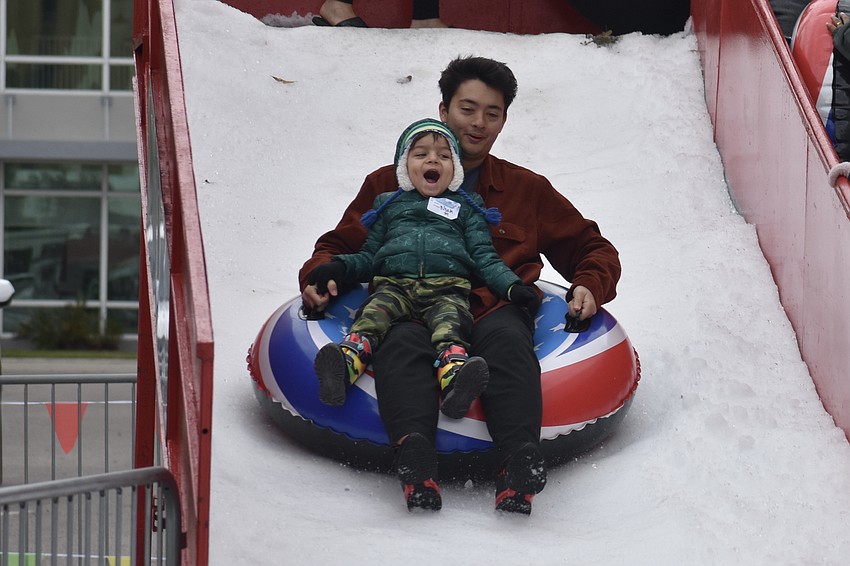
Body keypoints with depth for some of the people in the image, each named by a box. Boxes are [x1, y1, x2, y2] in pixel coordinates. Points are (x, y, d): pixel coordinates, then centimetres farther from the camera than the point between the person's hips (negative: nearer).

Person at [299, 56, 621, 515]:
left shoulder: (527, 190, 31)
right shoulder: (389, 184, 30)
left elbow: (593, 249, 33)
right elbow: (338, 246, 30)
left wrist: (589, 286, 10)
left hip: (493, 309, 0)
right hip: (411, 308, 0)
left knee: (506, 339, -38)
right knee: (402, 343, -38)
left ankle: (519, 461, -61)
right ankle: (415, 459, -63)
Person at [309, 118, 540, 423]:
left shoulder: (466, 207, 28)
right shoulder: (388, 205, 31)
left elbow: (484, 258, 19)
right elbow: (370, 256, 29)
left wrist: (512, 286, 1)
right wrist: (339, 267, 8)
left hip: (448, 287, -1)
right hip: (394, 284, 1)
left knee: (449, 321, -35)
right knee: (374, 313, -33)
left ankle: (454, 375, -66)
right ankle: (347, 360, -61)